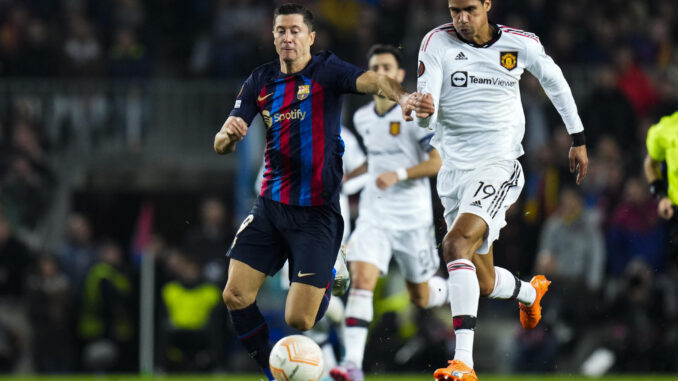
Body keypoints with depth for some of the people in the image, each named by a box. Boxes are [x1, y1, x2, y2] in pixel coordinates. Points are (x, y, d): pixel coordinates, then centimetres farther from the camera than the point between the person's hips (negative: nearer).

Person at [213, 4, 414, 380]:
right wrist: (228, 134, -19)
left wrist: (402, 97, -47)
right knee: (236, 296, -8)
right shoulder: (260, 81, 7)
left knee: (298, 320, -10)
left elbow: (372, 80, -25)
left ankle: (326, 287, 27)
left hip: (317, 212, -4)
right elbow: (222, 145, 6)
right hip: (270, 206, 4)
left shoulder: (326, 70, -6)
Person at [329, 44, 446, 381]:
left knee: (420, 297, 10)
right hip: (373, 216, 3)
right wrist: (350, 174, 17)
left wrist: (399, 174, -24)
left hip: (412, 218, -3)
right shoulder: (362, 118, 8)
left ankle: (451, 290, 47)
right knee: (360, 279, -19)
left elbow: (438, 162, -13)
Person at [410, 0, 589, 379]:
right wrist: (424, 109, -35)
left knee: (456, 244, -29)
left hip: (499, 165, -4)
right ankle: (531, 292, 49)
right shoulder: (438, 42, -3)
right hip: (454, 170, 4)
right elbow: (428, 114, -10)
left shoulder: (520, 43, -2)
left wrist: (578, 137, 23)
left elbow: (554, 79, 18)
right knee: (484, 284, 11)